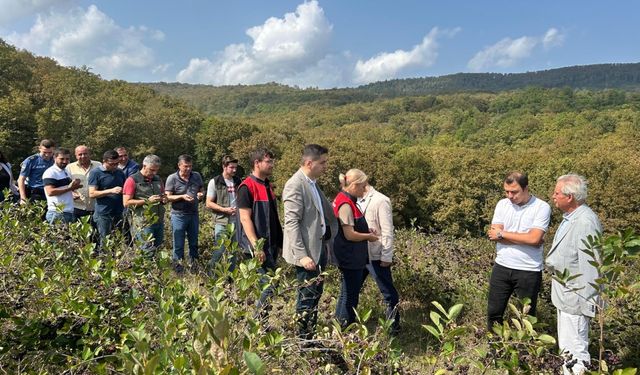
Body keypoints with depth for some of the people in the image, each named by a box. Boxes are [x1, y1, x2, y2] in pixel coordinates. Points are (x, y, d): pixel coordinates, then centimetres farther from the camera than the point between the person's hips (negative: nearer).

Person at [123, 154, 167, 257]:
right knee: (148, 252, -9)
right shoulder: (132, 180, -5)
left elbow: (163, 195, 27)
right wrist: (147, 201, -17)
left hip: (159, 221, 6)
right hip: (143, 223, -6)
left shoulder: (157, 179, 14)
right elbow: (126, 203, -10)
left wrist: (164, 199, 2)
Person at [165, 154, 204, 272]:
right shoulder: (172, 178, -9)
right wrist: (182, 197, -22)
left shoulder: (197, 176, 3)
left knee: (194, 243, 16)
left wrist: (201, 194, -9)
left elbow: (202, 190, 14)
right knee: (178, 244, 4)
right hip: (178, 215, -4)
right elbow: (167, 197, -9)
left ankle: (194, 266, 31)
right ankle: (178, 268, 17)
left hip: (194, 214, 4)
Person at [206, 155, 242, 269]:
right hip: (222, 222, -5)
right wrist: (224, 209, -17)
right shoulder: (215, 182, -5)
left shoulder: (238, 181, 9)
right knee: (220, 250, -3)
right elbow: (209, 203, -6)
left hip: (236, 221, 5)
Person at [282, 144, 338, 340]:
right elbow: (292, 223, -21)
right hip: (306, 251, -9)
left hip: (320, 247, 9)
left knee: (315, 293, 16)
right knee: (307, 297, -1)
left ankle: (310, 337, 29)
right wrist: (302, 255, -24)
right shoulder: (295, 185, -16)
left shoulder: (313, 183, 13)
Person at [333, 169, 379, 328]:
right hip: (350, 257, -10)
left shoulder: (346, 200, 8)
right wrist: (368, 236, -9)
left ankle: (341, 325, 31)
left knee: (348, 291, 19)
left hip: (351, 256, 10)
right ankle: (345, 327, 14)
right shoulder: (346, 205, -22)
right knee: (350, 293, 2)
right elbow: (350, 235, -24)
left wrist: (366, 231, 7)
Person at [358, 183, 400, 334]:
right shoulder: (358, 201, 8)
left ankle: (394, 326, 22)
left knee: (388, 293, 7)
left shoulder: (381, 201, -12)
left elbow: (387, 231, -14)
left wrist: (386, 257, -15)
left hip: (376, 257, -7)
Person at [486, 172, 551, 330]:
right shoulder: (502, 204, 2)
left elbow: (534, 238, -21)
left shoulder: (542, 207, -10)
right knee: (494, 312, 13)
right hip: (502, 267, 4)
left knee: (526, 315, 12)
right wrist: (525, 238, -16)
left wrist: (502, 233, -14)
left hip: (529, 271, -3)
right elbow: (494, 235, -9)